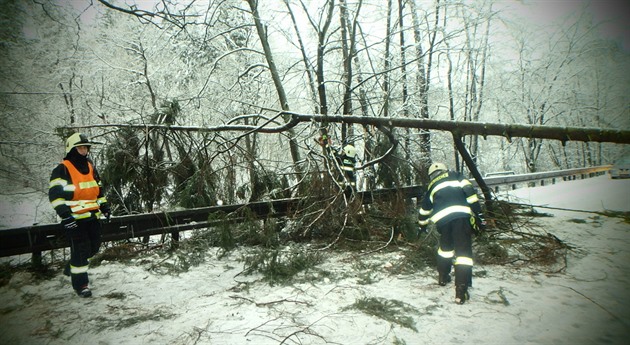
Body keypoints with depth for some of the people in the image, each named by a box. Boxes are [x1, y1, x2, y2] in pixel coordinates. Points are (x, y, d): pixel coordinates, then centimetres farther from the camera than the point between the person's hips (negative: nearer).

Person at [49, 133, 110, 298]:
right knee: (80, 250, -6)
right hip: (74, 218, -7)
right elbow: (55, 194, -15)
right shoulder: (62, 169, -9)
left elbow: (98, 189, 23)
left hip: (93, 216, 7)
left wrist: (104, 206, 16)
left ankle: (72, 268, 38)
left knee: (94, 247, 13)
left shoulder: (91, 168, 14)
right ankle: (80, 283, 8)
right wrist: (64, 213, -22)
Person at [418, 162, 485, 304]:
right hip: (462, 214, -3)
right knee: (463, 251, -2)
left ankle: (443, 277, 40)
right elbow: (469, 191, 5)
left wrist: (422, 225, 55)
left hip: (442, 218, 3)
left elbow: (424, 209, 39)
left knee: (446, 246, 28)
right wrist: (478, 213, 3)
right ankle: (461, 291, -9)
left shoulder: (432, 186, 31)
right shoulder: (455, 176, 24)